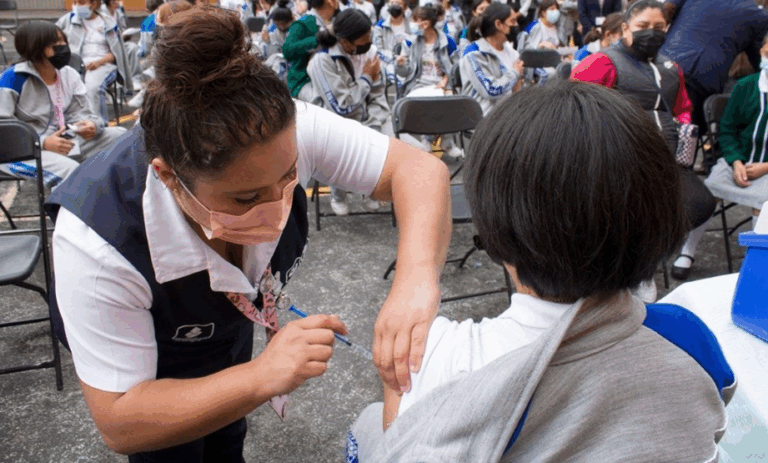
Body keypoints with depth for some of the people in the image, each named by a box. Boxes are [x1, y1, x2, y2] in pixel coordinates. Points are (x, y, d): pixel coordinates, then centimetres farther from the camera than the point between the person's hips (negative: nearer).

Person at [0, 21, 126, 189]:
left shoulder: (69, 75, 5)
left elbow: (79, 113, 6)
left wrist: (92, 125, -19)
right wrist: (43, 143, -24)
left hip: (65, 141, 7)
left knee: (121, 135, -2)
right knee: (71, 169, -35)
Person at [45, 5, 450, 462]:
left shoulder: (287, 133, -38)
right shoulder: (95, 244, -43)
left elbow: (418, 168, -33)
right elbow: (120, 423, -34)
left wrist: (417, 280, -52)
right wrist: (263, 377, -48)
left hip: (228, 318, 4)